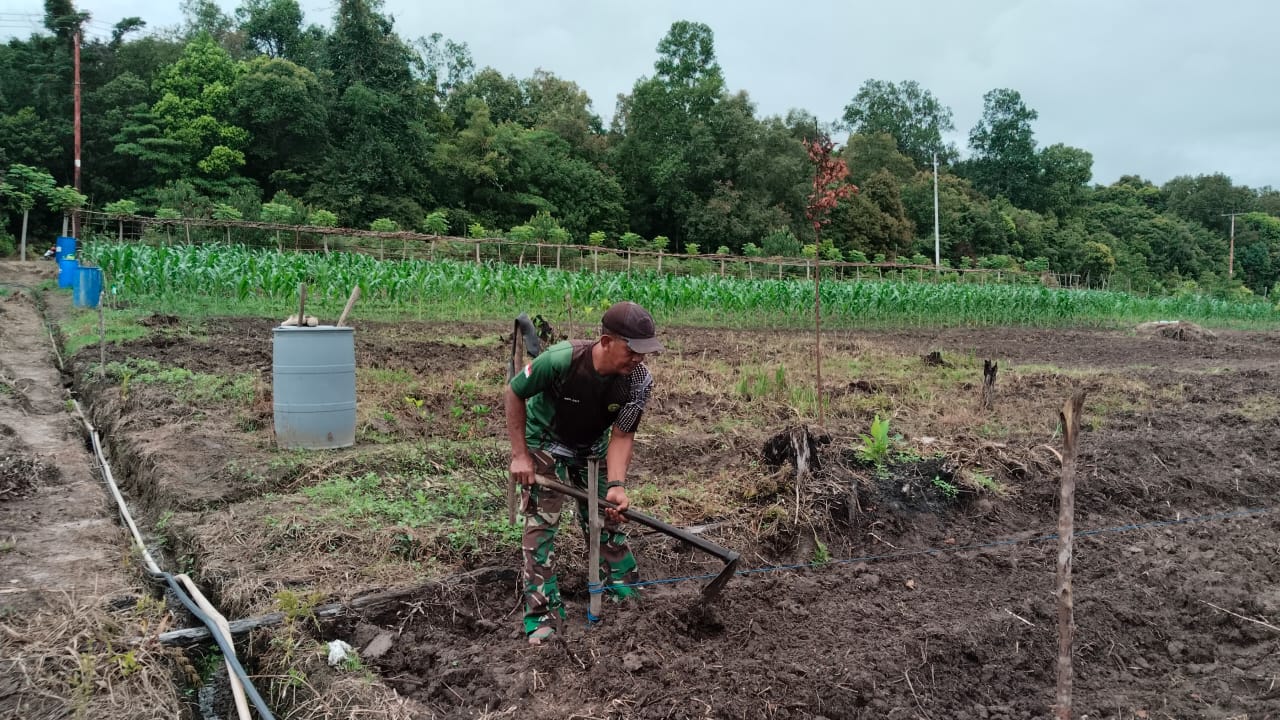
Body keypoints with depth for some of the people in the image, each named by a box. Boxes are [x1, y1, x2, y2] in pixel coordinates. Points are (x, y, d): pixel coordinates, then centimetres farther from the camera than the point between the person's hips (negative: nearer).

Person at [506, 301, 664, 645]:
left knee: (608, 518, 9)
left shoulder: (640, 381, -26)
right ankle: (542, 614, -3)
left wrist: (616, 485, -34)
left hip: (592, 448, 4)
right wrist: (520, 454, -18)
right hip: (545, 444, -3)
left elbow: (621, 435, -19)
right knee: (542, 522, -10)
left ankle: (625, 591, 26)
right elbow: (514, 393, -20)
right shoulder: (561, 359, -36)